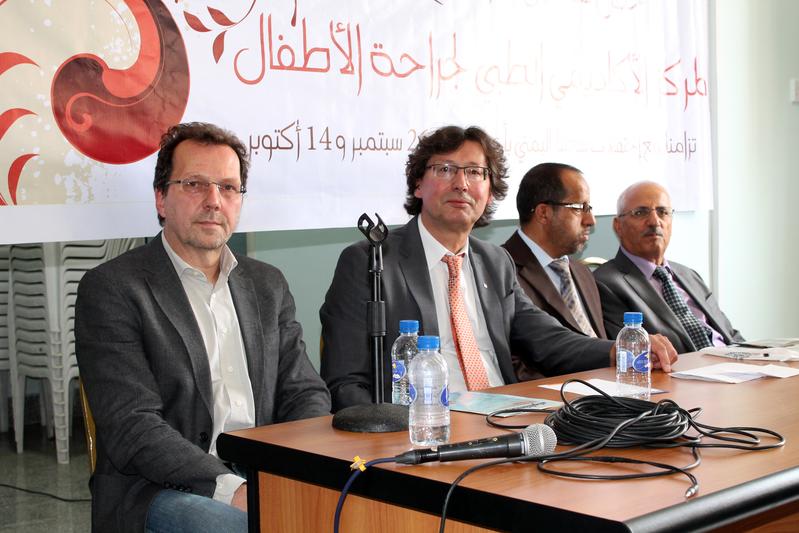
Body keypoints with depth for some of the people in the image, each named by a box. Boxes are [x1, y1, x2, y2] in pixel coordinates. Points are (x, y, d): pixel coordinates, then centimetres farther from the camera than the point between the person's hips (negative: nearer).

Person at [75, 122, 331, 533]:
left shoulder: (267, 285, 17)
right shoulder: (110, 289, -2)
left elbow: (304, 394, 13)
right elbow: (132, 429, -11)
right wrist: (231, 488, -23)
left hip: (266, 482, 6)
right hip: (157, 492, -6)